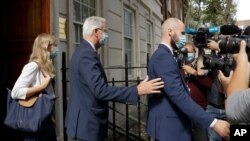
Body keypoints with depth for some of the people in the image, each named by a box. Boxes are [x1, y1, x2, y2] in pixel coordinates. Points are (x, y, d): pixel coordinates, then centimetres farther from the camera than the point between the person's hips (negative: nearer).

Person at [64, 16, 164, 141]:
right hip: (88, 123, -10)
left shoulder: (82, 51, 10)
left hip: (85, 120, 10)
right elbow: (100, 90, -30)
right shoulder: (87, 55, -23)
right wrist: (137, 91, -30)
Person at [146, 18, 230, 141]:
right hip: (169, 127, -10)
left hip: (168, 123, 10)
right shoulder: (163, 57, -21)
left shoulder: (162, 55, 13)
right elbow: (178, 95, -29)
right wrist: (213, 123, -30)